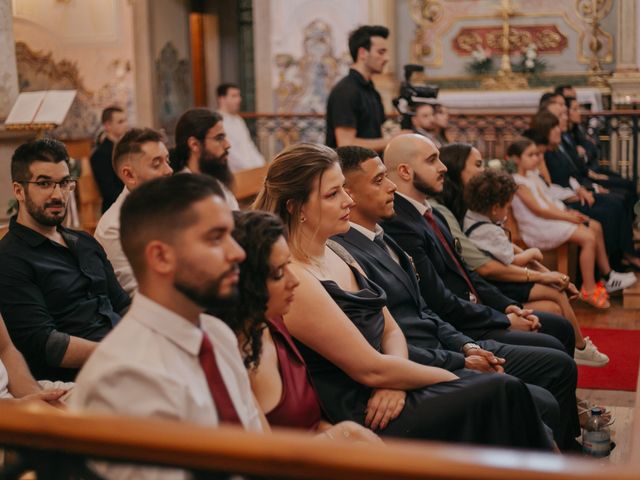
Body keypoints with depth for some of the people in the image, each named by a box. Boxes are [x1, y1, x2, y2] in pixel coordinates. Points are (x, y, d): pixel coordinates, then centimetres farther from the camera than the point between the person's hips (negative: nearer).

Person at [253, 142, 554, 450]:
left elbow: (390, 330, 13)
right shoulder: (293, 279, -18)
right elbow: (370, 368, -17)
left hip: (384, 398, 8)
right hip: (358, 418, -8)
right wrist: (450, 378, -6)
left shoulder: (336, 254, 11)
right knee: (503, 393, -15)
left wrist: (395, 380, -8)